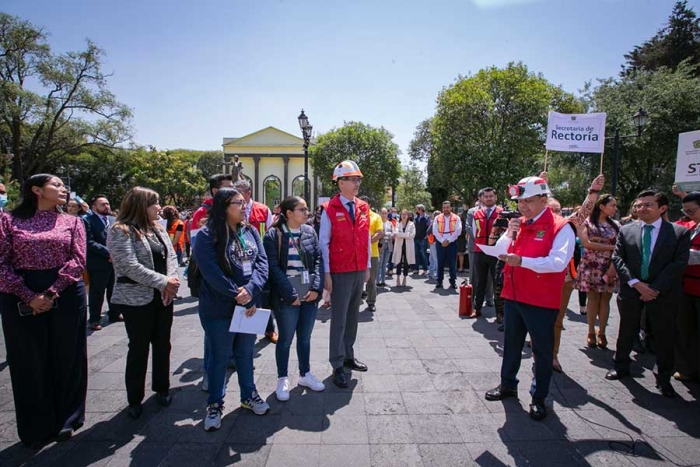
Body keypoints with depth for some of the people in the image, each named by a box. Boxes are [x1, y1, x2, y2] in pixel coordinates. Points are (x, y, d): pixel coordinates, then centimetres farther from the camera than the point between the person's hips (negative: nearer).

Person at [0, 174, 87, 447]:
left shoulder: (72, 222, 7)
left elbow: (78, 260, -3)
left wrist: (50, 293, -13)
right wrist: (29, 296, -14)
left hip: (66, 295, 1)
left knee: (66, 358, 9)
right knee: (30, 362, 9)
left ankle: (66, 419, 28)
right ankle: (37, 427, 26)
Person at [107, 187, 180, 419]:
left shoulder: (158, 228, 10)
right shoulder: (120, 231, -11)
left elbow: (171, 255, 6)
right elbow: (130, 266, -20)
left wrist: (171, 281, -12)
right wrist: (163, 281, -21)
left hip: (163, 297, 6)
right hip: (137, 299, -6)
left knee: (162, 344, 14)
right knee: (139, 348, 5)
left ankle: (162, 388, 31)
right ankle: (134, 400, 22)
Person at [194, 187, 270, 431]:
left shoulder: (251, 232, 4)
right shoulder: (207, 235, -12)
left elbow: (262, 262, -4)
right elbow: (212, 273, -20)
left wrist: (250, 290, -21)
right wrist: (240, 298, -20)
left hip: (250, 305, 5)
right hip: (219, 309, -5)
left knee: (246, 353, 19)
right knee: (219, 356, 11)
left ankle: (249, 395, 38)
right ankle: (215, 403, 31)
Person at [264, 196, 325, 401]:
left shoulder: (310, 231, 5)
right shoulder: (273, 235, -9)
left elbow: (318, 260, 3)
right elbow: (274, 268, -12)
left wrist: (316, 288, -7)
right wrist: (290, 294, -14)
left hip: (310, 294, 5)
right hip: (286, 296, -4)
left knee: (305, 337, 17)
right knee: (286, 339, 9)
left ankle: (305, 374, 35)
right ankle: (282, 380, 27)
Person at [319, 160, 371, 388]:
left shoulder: (363, 207, 7)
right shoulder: (329, 210, -8)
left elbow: (366, 239, 11)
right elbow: (323, 243, -8)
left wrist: (367, 266, 11)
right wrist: (326, 273, -11)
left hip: (359, 271, 6)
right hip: (340, 273, -5)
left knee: (353, 316, 15)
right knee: (339, 318, 2)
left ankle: (348, 355, 31)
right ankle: (338, 365, 14)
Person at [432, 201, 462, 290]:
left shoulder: (456, 218, 4)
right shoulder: (437, 218, 7)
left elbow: (458, 231, -5)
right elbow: (435, 231, 0)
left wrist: (448, 240, -11)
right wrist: (442, 241, -10)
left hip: (452, 243, -1)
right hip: (440, 243, 1)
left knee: (452, 263, 1)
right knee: (440, 263, 3)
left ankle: (453, 282, 9)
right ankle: (439, 281, 9)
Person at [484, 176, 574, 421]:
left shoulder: (560, 227, -11)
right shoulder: (519, 224, 9)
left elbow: (558, 262, -23)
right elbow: (499, 252, 8)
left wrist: (521, 260, -31)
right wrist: (508, 234, -9)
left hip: (541, 301, -6)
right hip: (513, 296, 6)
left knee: (542, 350, 9)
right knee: (511, 344, 19)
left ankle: (539, 398, 25)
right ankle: (508, 385, 37)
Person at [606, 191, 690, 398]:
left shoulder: (680, 232, -4)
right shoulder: (626, 230, 1)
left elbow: (679, 264, -9)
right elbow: (617, 258, -3)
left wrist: (656, 288, -15)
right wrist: (636, 283, -14)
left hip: (664, 293, -1)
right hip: (631, 290, 2)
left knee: (665, 336, 9)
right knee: (627, 331, 14)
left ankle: (664, 378, 28)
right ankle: (621, 366, 32)